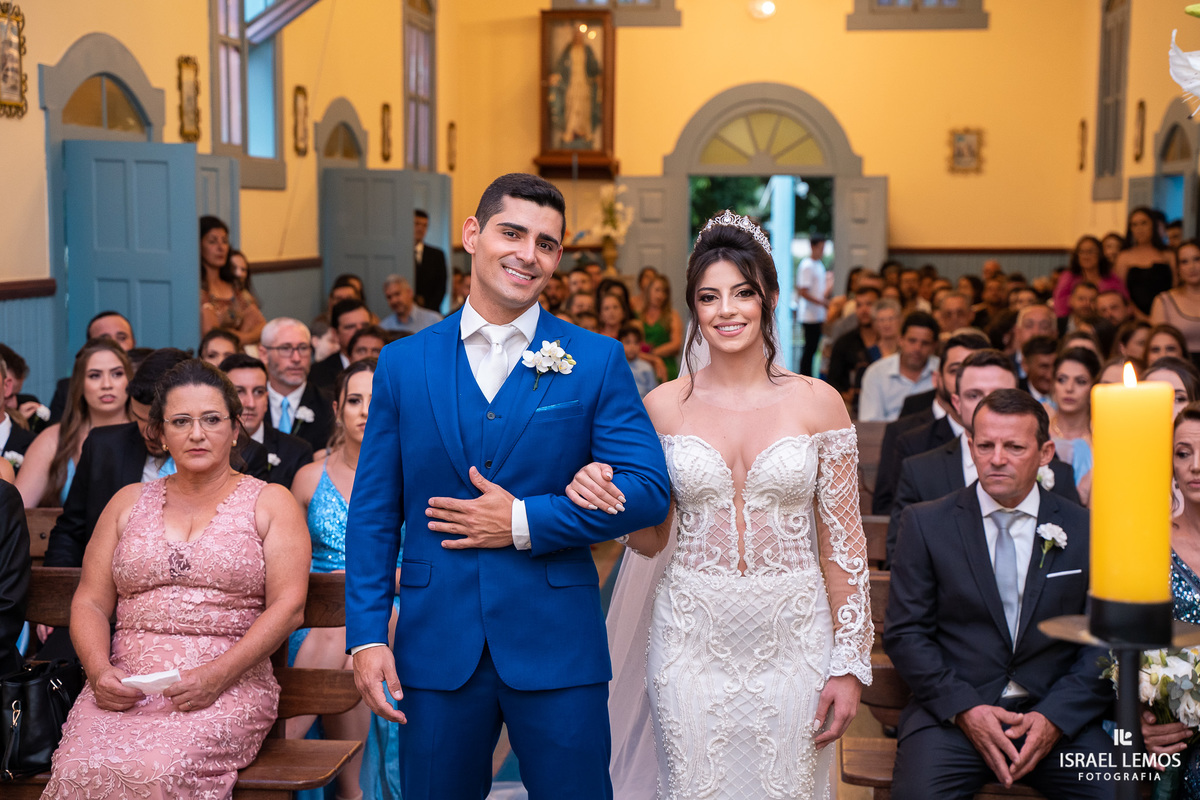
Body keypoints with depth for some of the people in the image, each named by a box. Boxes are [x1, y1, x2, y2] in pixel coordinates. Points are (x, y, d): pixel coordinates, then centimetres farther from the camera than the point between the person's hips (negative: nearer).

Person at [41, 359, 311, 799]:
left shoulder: (270, 503, 10)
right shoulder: (128, 502, 20)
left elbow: (288, 606, -2)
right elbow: (90, 603, 15)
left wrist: (215, 675, -14)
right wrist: (99, 670, -6)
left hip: (227, 686, -2)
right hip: (124, 685, 3)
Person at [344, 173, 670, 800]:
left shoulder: (597, 361, 0)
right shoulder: (404, 364, 5)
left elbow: (648, 490, -6)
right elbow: (373, 513, 5)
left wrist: (525, 522, -12)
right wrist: (367, 636, -2)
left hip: (557, 648, -1)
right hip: (435, 647, 2)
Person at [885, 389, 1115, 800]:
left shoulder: (1086, 531, 7)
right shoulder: (925, 524, 4)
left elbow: (1106, 640, 5)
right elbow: (905, 632, 1)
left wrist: (1054, 716, -9)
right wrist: (966, 709, -11)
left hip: (1057, 714, 2)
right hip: (952, 712, -1)